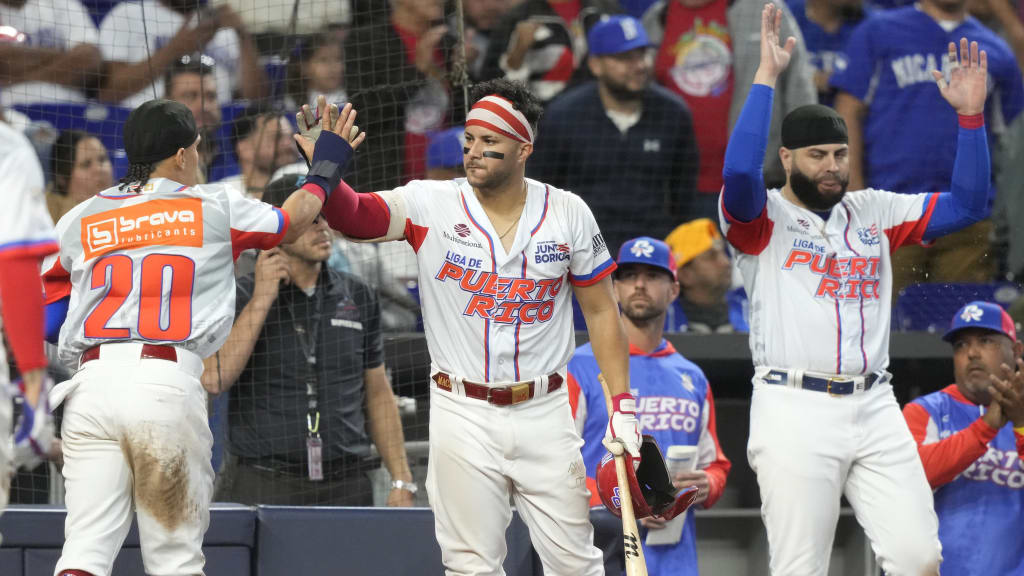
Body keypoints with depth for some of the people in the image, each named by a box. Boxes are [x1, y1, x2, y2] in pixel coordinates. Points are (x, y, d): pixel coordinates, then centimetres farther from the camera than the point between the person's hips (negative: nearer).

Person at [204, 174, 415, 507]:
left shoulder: (358, 297, 11)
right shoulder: (242, 298, 0)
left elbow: (378, 394, 17)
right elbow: (213, 379, -16)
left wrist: (402, 482, 9)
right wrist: (262, 299, -13)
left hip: (346, 488, 3)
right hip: (264, 488, -3)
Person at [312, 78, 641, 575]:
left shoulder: (568, 213, -1)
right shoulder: (431, 205, -5)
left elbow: (601, 311, 5)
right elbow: (353, 216, -17)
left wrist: (622, 404, -1)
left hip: (544, 410, 1)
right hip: (463, 416, -1)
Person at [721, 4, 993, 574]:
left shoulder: (874, 212, 16)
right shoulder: (764, 218, 2)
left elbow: (967, 205, 13)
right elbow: (739, 174, -20)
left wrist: (970, 115, 1)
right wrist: (767, 77, -19)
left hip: (875, 409, 4)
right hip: (795, 412, -4)